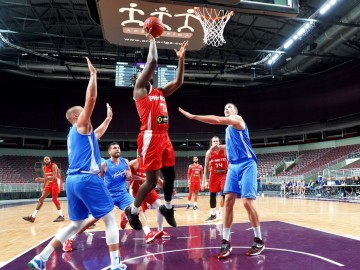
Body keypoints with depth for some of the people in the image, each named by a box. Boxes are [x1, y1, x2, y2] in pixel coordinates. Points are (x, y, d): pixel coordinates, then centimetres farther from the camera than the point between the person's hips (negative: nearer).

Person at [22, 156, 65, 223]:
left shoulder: (54, 166, -17)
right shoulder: (44, 168, 7)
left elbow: (54, 177, -28)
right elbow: (46, 178, 16)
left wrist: (42, 179, -35)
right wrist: (44, 188, 13)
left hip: (56, 182, -8)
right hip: (49, 183, 8)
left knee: (54, 199, -14)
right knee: (41, 198, 2)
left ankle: (61, 216, -4)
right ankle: (33, 217, 4)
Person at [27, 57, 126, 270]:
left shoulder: (75, 133, 22)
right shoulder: (81, 124, -1)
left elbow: (94, 136, 40)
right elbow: (91, 98, -10)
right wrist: (93, 74, -2)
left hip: (73, 180, 9)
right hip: (87, 179, -9)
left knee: (77, 224, 18)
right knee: (110, 218, 0)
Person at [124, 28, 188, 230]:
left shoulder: (159, 92, 21)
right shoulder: (139, 88, -1)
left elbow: (179, 82, 19)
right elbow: (152, 61, -10)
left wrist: (181, 59, 17)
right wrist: (152, 39, 1)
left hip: (164, 137, 8)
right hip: (150, 137, -8)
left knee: (171, 175, 12)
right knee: (152, 180, -6)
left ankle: (167, 208, 33)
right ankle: (133, 211, 16)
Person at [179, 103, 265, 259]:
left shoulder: (237, 119, -5)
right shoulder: (228, 128, 20)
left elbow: (217, 120, -21)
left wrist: (193, 116, -22)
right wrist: (220, 147, 18)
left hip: (246, 165, -8)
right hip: (233, 166, 8)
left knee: (247, 202, -11)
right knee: (228, 200, -2)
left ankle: (259, 241, 7)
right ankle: (225, 242, 3)